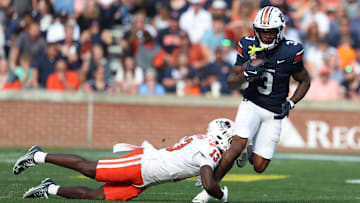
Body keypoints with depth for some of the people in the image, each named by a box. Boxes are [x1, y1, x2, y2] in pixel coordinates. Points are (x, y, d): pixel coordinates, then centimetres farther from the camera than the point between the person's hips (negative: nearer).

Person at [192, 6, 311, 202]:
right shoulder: (248, 46, -8)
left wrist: (290, 104, -11)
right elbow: (231, 83, -3)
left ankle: (247, 150, 33)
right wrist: (246, 74, -25)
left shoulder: (291, 52, -13)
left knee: (259, 166, -4)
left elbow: (304, 82, 3)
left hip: (274, 113, 0)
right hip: (251, 104, 0)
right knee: (238, 144, -26)